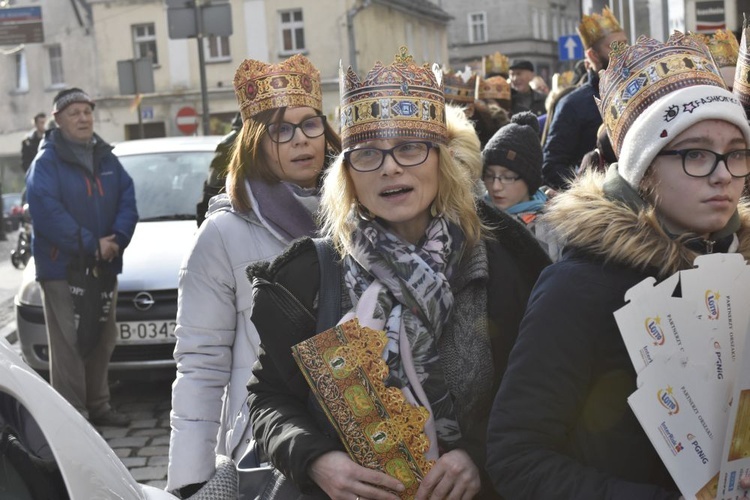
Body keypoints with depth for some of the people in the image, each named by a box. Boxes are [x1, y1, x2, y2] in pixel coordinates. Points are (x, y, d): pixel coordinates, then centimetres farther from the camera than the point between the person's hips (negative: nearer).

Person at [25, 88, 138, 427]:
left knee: (102, 340, 14)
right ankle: (73, 413, 0)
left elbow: (127, 199, 5)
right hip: (61, 268, -6)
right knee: (69, 344, -6)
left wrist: (117, 239, -13)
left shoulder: (106, 158, 11)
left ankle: (98, 405, 26)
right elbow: (46, 212, -18)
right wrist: (91, 244, -21)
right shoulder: (46, 163, -7)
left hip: (103, 265, 6)